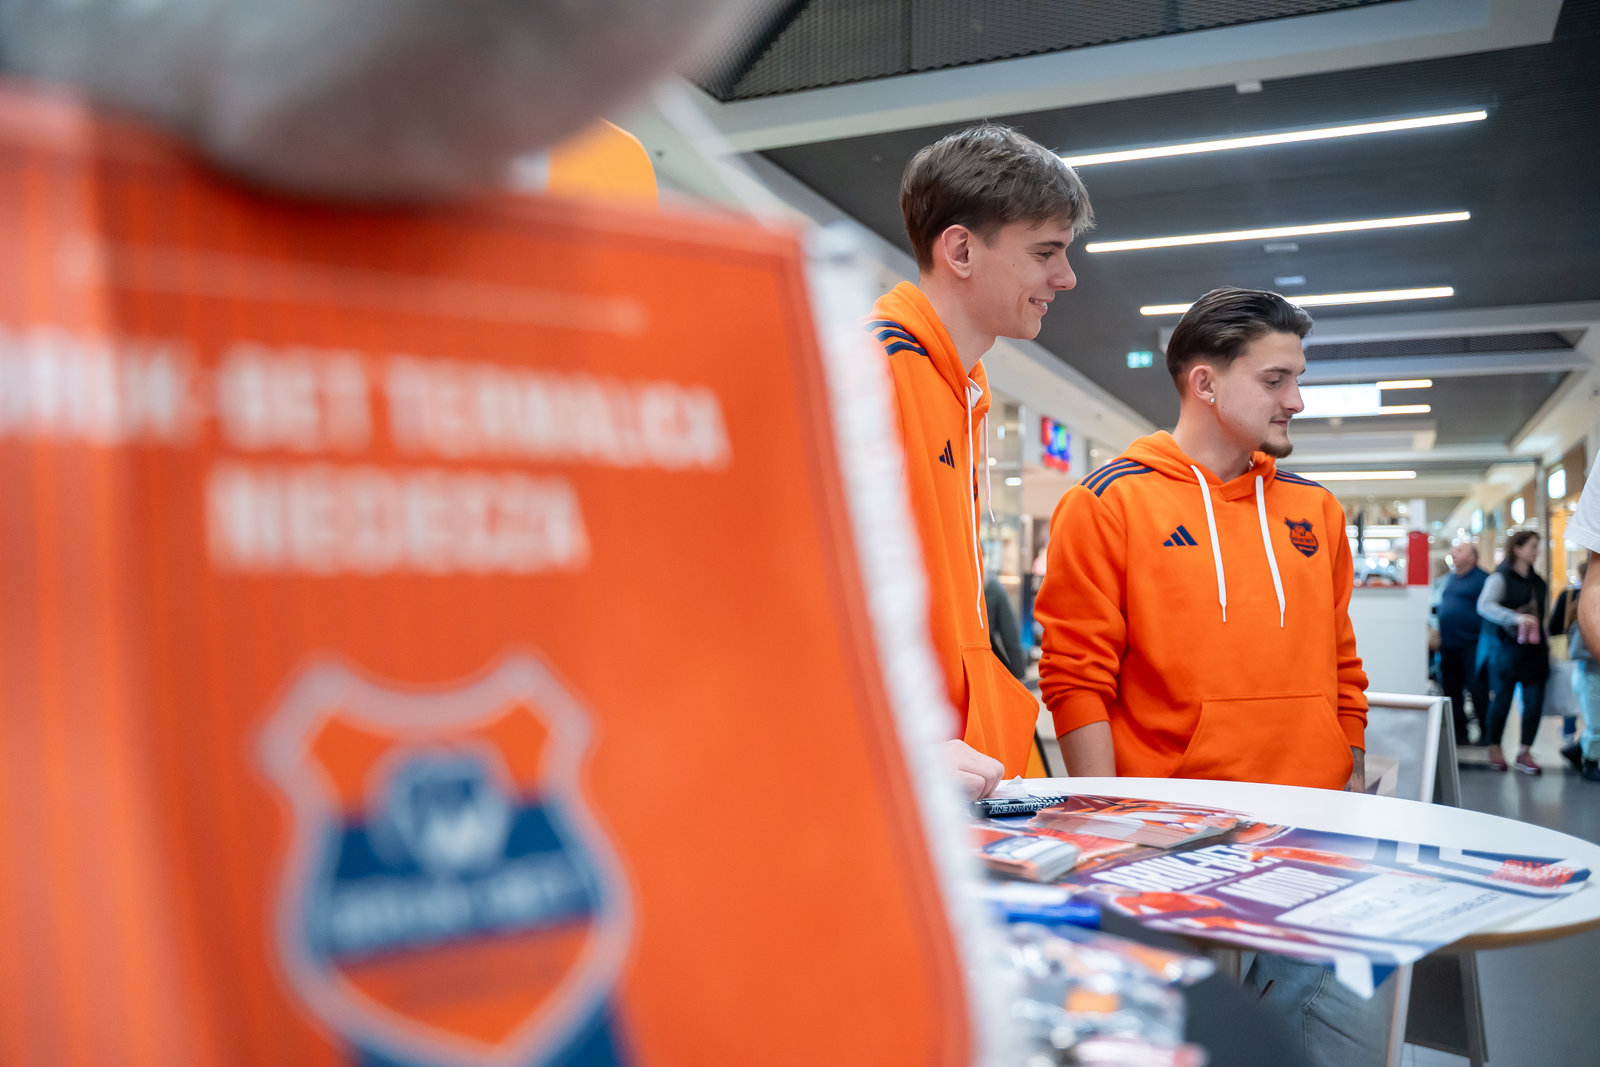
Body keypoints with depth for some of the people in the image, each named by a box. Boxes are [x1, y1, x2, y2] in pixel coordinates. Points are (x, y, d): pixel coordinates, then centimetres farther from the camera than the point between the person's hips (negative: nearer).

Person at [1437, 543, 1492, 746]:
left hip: (1472, 645, -7)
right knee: (1451, 691, 8)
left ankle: (1487, 735, 5)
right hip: (1449, 646, 8)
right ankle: (1459, 735, 16)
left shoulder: (1483, 579, -7)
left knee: (1477, 690, -7)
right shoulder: (1450, 579, 17)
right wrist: (1438, 634, 19)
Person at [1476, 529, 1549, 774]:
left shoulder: (1536, 580, 13)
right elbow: (1484, 605, -24)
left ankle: (1525, 753, 11)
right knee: (1502, 700, 2)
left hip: (1534, 650, 6)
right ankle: (1494, 749, 17)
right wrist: (1516, 618, -35)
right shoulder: (1500, 578, -9)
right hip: (1507, 649, -6)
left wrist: (1544, 642, 19)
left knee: (1534, 701, 2)